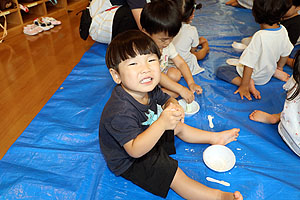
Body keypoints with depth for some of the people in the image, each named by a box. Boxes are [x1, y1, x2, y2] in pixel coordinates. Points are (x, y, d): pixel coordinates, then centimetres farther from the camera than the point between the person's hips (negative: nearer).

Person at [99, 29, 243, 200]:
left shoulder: (148, 89, -15)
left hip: (148, 133, 8)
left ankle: (215, 137, 41)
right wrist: (162, 124, -51)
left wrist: (174, 106, -23)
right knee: (173, 173, -17)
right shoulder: (121, 112, -41)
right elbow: (135, 150, -41)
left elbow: (166, 99, 2)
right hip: (129, 162, -8)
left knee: (179, 127, 18)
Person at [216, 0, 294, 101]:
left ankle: (248, 83, -17)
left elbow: (249, 64, -29)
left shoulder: (259, 36, -33)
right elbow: (285, 53, 5)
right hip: (267, 75, 7)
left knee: (220, 70, -4)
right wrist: (279, 68, 24)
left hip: (255, 76, -7)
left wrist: (244, 86, -20)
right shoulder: (283, 30, -11)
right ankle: (276, 73, 12)